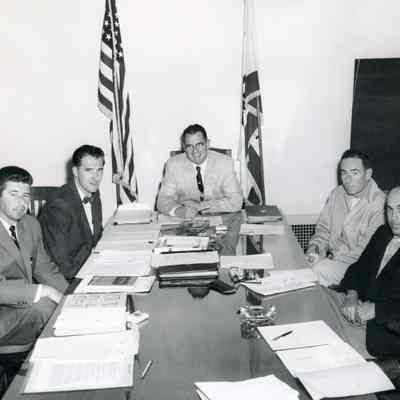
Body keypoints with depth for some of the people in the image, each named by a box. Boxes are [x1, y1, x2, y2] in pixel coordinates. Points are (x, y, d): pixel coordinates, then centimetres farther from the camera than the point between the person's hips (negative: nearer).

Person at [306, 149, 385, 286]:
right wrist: (315, 246, -7)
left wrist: (336, 256, -21)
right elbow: (323, 228, 12)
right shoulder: (336, 194, 4)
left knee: (318, 269, -28)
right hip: (333, 257, 6)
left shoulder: (380, 204, -18)